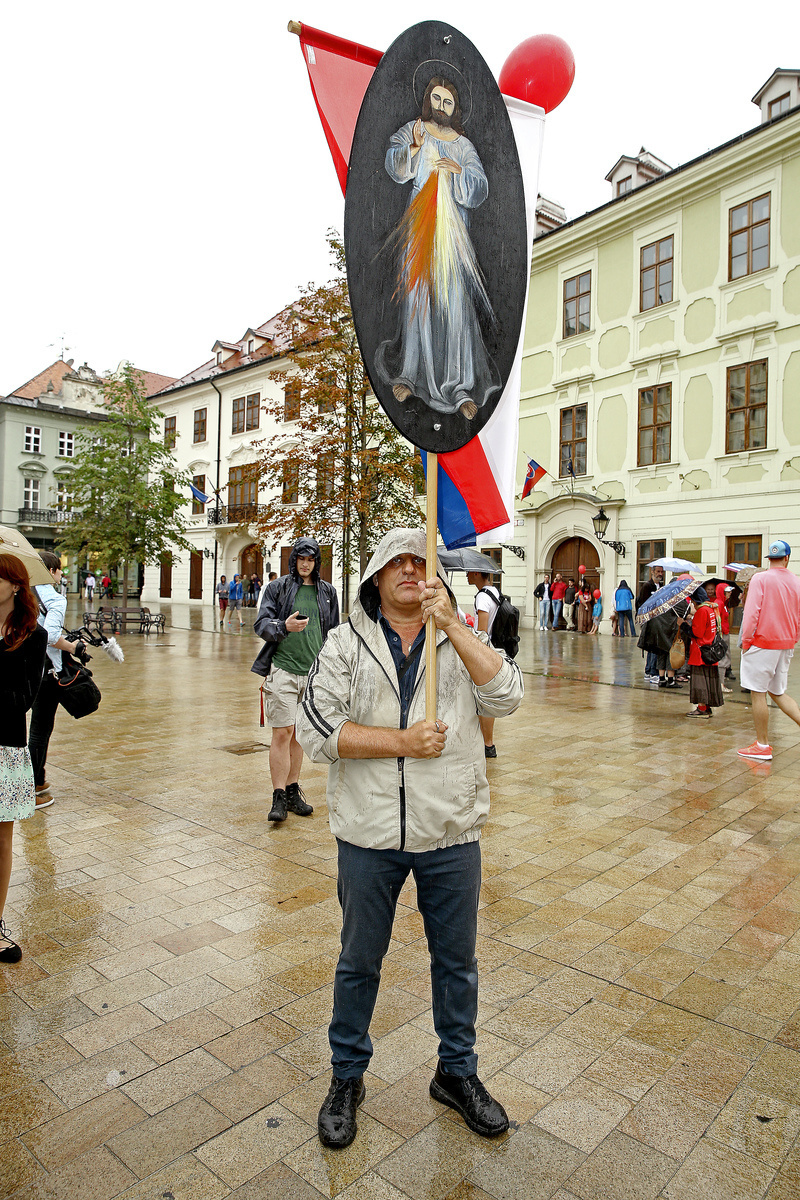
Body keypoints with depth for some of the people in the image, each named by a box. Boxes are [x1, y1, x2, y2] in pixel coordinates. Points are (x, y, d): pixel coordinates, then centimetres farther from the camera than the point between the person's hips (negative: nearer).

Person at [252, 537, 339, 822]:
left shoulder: (327, 592, 13)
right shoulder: (277, 587, 3)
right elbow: (261, 624, -1)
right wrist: (284, 626, -21)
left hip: (314, 672, 3)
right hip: (283, 670, -3)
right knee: (282, 733, -6)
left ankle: (293, 791, 22)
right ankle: (278, 798, 2)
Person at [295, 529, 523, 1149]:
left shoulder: (462, 639, 1)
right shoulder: (346, 644, -4)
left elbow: (506, 696, -16)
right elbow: (318, 729, -13)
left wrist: (451, 622, -22)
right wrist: (403, 741, -19)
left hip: (452, 833, 2)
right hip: (369, 835, -1)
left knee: (457, 960, 19)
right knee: (359, 962, 17)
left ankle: (457, 1071, 43)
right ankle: (347, 1077, 41)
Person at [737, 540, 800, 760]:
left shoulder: (760, 579, -10)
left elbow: (751, 612, -15)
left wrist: (746, 640, -5)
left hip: (763, 642, -6)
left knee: (758, 693, 2)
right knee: (778, 692, 17)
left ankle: (762, 745, 8)